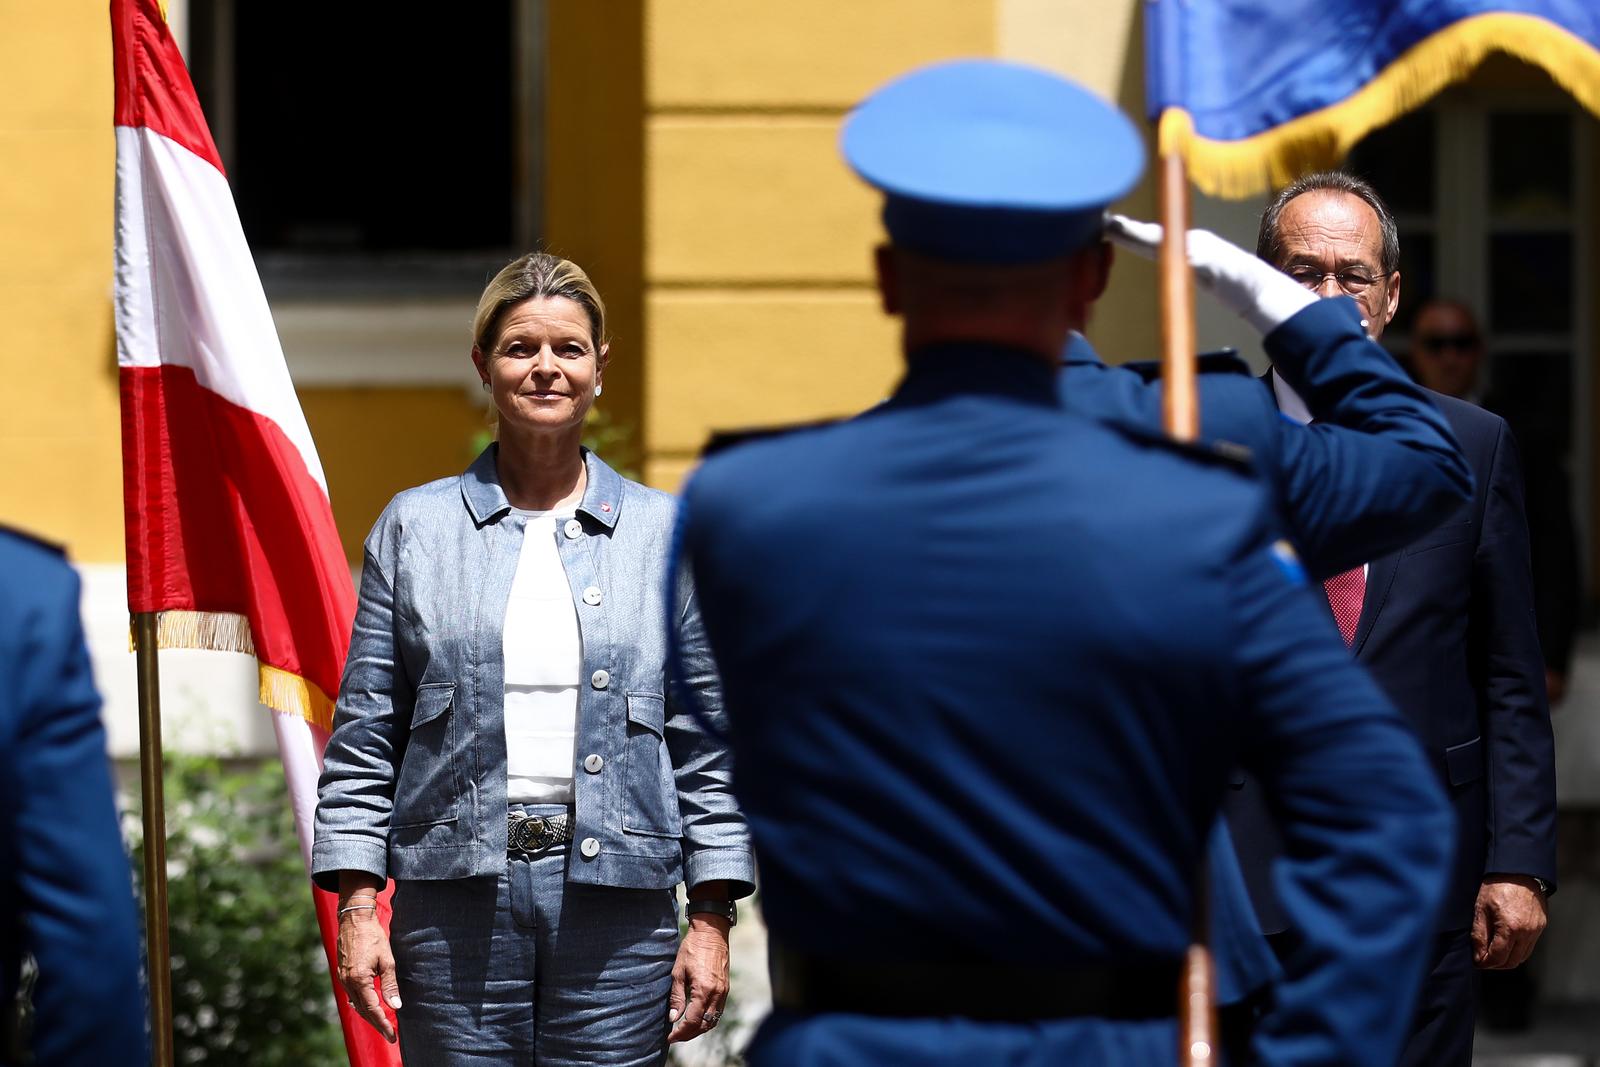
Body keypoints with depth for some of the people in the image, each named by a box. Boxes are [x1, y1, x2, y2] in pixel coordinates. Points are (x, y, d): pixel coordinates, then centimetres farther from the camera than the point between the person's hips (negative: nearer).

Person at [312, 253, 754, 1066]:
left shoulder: (665, 535, 8)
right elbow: (364, 737, 7)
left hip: (617, 905, 0)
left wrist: (711, 919, 2)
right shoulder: (415, 528, 8)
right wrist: (357, 906, -1)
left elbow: (706, 745, 8)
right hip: (457, 903, 0)